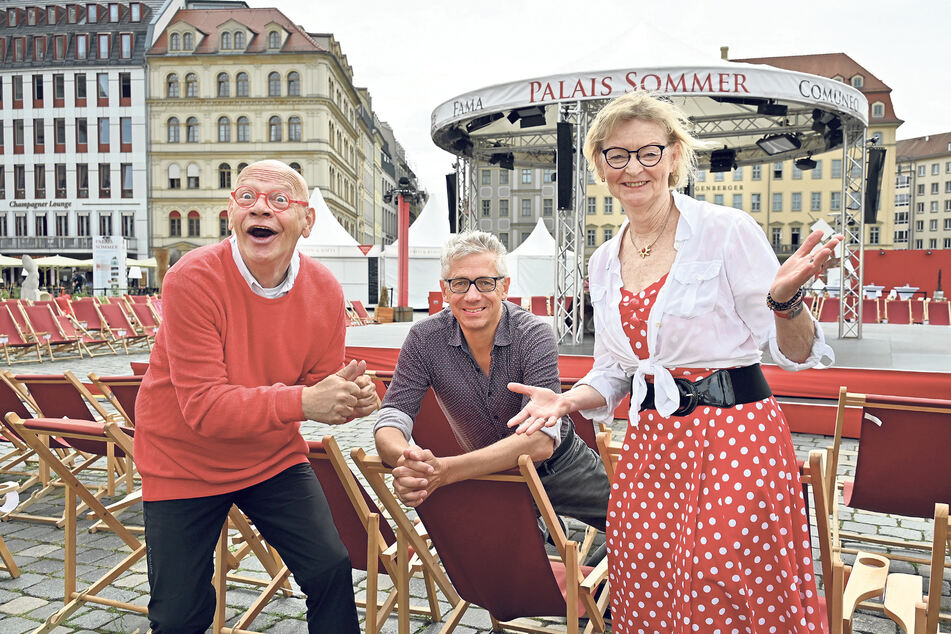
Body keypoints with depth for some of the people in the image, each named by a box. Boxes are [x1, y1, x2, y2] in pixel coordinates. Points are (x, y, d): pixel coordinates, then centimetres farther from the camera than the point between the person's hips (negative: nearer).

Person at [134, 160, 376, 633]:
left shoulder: (324, 291, -11)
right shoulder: (192, 280, -24)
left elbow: (322, 386, -3)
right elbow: (203, 406, -29)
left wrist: (351, 397, -27)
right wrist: (302, 401, -40)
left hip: (273, 456, 3)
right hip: (185, 463, -2)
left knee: (331, 570, -5)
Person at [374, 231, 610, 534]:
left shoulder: (534, 335, -25)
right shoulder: (425, 339, -18)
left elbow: (541, 440, -36)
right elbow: (390, 420, -21)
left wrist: (444, 470, -49)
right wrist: (407, 459, -46)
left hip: (559, 468, -2)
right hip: (488, 474, 2)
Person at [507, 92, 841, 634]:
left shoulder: (728, 230, -7)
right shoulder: (604, 263, 10)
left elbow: (796, 353, -6)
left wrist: (786, 298, -27)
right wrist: (567, 400, -1)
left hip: (736, 437, -5)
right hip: (651, 446, 5)